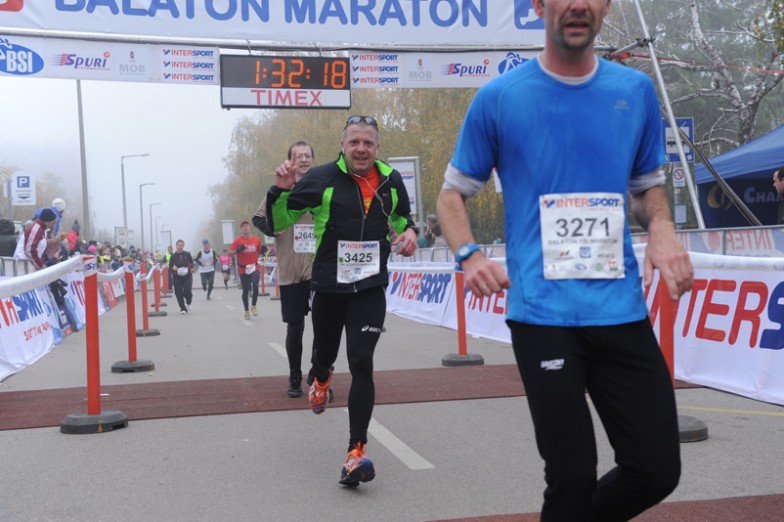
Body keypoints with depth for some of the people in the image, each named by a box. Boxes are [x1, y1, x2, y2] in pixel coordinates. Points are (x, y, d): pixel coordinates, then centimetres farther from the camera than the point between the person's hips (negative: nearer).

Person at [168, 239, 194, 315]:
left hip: (187, 277, -1)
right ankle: (183, 308, 12)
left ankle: (188, 303, 20)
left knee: (187, 292, -12)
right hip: (177, 278, 1)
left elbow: (191, 263, 15)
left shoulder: (187, 254, 2)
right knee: (178, 293, -3)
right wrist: (173, 268, -19)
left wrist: (191, 268, -6)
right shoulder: (173, 256, 2)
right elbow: (170, 268, 4)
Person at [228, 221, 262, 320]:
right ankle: (246, 311, 24)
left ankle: (253, 306, 3)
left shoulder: (257, 240, 1)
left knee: (255, 286, -21)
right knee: (245, 291, 7)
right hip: (243, 269, 0)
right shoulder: (238, 241, -5)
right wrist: (238, 250, -27)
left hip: (254, 267, 1)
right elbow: (229, 253, -10)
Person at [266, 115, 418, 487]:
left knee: (361, 364, -10)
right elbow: (277, 222, -6)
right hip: (328, 288, 0)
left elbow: (402, 214, 23)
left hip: (370, 290, 1)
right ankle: (321, 380, 57)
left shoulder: (390, 180, 2)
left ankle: (356, 451, -7)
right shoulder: (322, 179, -9)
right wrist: (281, 190, -25)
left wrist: (409, 232, 0)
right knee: (324, 355, 17)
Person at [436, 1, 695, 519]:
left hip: (623, 312, 4)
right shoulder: (499, 98, 0)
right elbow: (454, 192, 9)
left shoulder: (636, 91, 8)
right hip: (543, 315, -3)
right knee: (572, 476, -3)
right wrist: (470, 255, -10)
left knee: (658, 469, 5)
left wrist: (662, 229, -1)